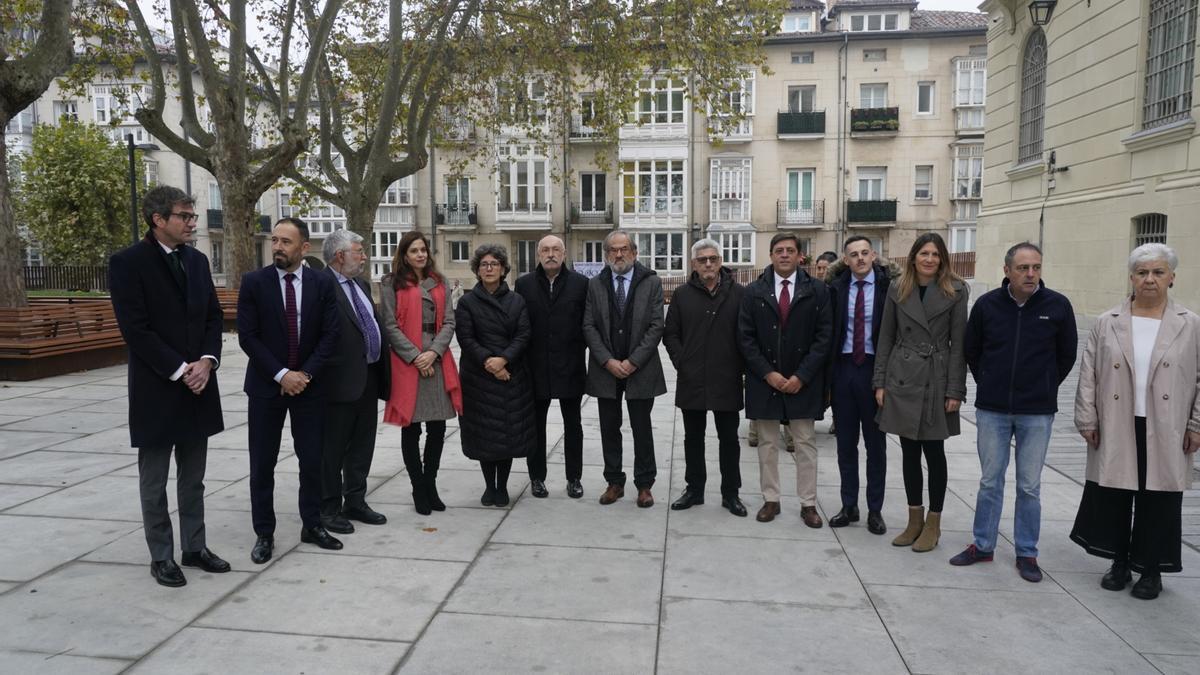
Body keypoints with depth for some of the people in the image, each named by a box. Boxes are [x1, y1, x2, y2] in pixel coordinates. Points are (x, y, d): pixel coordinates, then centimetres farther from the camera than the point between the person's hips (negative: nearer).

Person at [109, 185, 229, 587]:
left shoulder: (197, 260, 9)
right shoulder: (127, 263, -9)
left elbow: (213, 316, 9)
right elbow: (136, 329, -15)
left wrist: (206, 362, -7)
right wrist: (180, 371, -16)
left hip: (198, 385, 6)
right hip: (156, 390, -5)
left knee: (193, 478, 14)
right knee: (154, 480, 7)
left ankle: (195, 547, 24)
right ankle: (161, 557, 19)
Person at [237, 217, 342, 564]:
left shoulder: (323, 283, -1)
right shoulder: (253, 282, -4)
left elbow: (329, 334, -3)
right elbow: (247, 337, -7)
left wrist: (305, 373, -12)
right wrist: (281, 374, -14)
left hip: (309, 383, 1)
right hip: (266, 385, -1)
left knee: (312, 460, 8)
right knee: (262, 464, 5)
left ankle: (312, 525, 23)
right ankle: (264, 534, 18)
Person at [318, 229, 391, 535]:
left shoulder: (362, 285, 14)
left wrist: (382, 371, 14)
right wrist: (322, 374, -19)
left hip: (369, 379, 8)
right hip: (341, 380, -8)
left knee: (362, 447, 17)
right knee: (333, 450, 5)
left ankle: (355, 503, 30)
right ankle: (329, 509, 18)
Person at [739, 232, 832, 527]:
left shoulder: (817, 291, 0)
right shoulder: (754, 292, 2)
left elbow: (824, 336, -4)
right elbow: (745, 337, -1)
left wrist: (801, 376, -11)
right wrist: (767, 373, -10)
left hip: (802, 381, -1)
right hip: (764, 380, 1)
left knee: (805, 444, 6)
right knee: (767, 444, 9)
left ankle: (808, 503, 16)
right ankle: (771, 500, 20)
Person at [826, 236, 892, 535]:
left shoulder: (888, 287, -5)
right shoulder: (836, 288, 3)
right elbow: (829, 332, 4)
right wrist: (827, 376, 0)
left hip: (873, 368, -2)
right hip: (843, 368, 3)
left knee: (875, 443, 8)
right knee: (845, 442, 10)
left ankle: (874, 510, 20)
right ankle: (849, 506, 23)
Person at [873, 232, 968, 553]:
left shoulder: (955, 292, -2)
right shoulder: (897, 290, 5)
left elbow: (958, 343, -4)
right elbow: (886, 338, 7)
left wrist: (955, 390, -8)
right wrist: (880, 382, 3)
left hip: (936, 381, -2)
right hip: (902, 379, 3)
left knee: (934, 452, 5)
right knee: (909, 451, 9)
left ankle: (933, 523, 19)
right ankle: (914, 519, 22)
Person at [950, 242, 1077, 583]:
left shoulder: (1058, 306, -5)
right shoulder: (987, 304, -3)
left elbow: (1067, 355, 8)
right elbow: (970, 349, 11)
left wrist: (1044, 388, 9)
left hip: (1037, 413, -1)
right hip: (992, 410, 1)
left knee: (1030, 486, 8)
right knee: (990, 481, 10)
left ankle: (1027, 553, 20)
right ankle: (983, 545, 22)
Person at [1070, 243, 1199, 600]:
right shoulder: (1107, 323, 3)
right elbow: (1088, 374, 3)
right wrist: (1087, 420, -1)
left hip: (1165, 434, -1)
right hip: (1116, 431, 1)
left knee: (1157, 502, 7)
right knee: (1114, 498, 8)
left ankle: (1151, 569, 23)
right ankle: (1120, 562, 26)